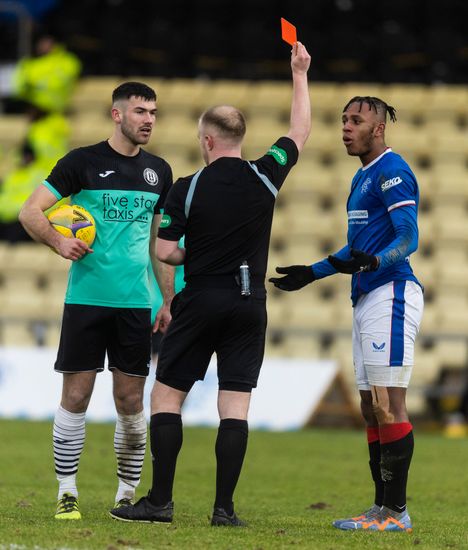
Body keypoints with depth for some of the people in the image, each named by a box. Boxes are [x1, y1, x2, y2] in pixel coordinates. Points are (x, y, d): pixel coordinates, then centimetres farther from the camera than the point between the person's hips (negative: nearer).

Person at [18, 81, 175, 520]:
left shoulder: (158, 171, 11)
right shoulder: (83, 162, -2)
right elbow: (30, 211, -2)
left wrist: (169, 303, 14)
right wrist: (58, 241, -20)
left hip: (135, 303, 3)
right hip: (86, 298, -3)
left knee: (130, 402, 3)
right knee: (76, 397, -3)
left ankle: (127, 494, 14)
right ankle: (67, 492, 6)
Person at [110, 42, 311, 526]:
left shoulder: (188, 189, -8)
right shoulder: (265, 177, -1)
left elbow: (164, 252, -7)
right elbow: (300, 132, 14)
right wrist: (300, 75, 23)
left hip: (199, 301, -2)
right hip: (249, 302, 2)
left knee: (166, 396, 5)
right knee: (235, 407, 1)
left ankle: (160, 501, 0)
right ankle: (224, 508, -3)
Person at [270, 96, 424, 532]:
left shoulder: (391, 171, -9)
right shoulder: (362, 177, 21)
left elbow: (408, 238, -18)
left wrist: (374, 262, -35)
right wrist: (312, 273, 33)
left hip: (390, 294, -10)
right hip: (366, 300, 10)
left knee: (388, 403, -12)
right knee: (371, 407, 9)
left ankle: (397, 512, -13)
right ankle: (382, 508, 11)